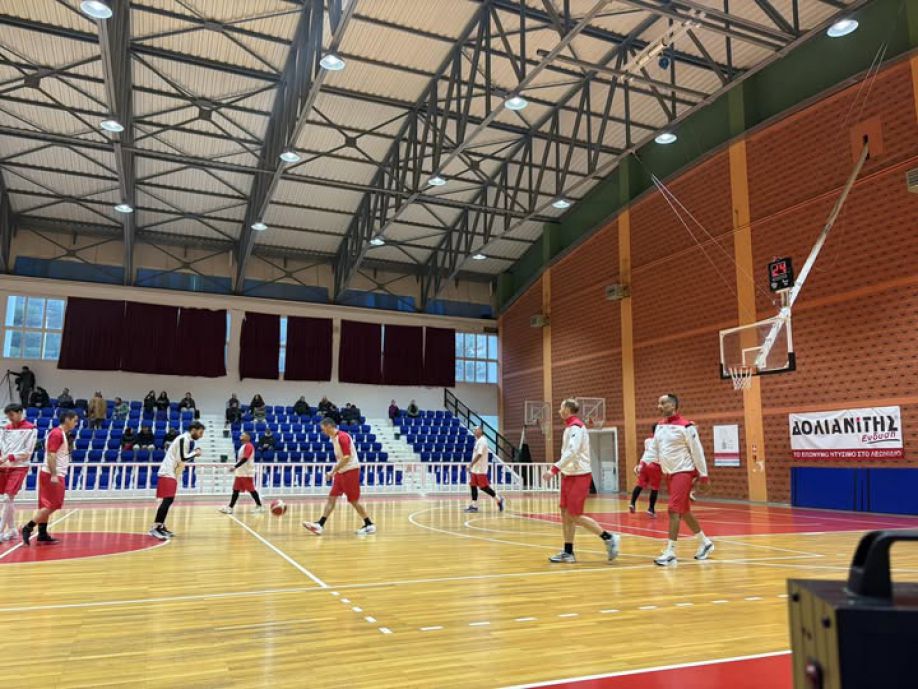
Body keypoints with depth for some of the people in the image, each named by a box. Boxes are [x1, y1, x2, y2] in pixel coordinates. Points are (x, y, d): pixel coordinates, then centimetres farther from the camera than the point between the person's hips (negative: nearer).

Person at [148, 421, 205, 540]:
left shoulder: (187, 439, 17)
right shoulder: (184, 438, -14)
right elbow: (181, 458, -21)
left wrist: (194, 454, 8)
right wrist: (195, 453, -8)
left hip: (172, 473, 11)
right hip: (168, 473, -11)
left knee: (169, 500, 12)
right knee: (167, 500, -14)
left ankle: (161, 527, 18)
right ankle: (154, 528, -14)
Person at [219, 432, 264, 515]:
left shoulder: (248, 446, -14)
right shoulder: (243, 446, 15)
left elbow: (245, 459, -24)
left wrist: (235, 467, -28)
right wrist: (235, 467, 22)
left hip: (247, 473, -9)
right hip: (240, 473, 9)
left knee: (251, 490, -3)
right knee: (235, 490, 5)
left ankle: (259, 507, 7)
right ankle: (230, 508, 5)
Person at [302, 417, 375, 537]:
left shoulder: (342, 437, -17)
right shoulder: (334, 438, 11)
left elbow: (346, 458, -23)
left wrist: (333, 471, -21)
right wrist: (333, 472, 16)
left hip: (350, 471, -9)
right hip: (341, 472, 9)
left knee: (354, 500, -2)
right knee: (331, 497, 4)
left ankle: (369, 525, 9)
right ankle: (320, 524, 3)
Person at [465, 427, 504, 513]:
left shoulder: (482, 441, -16)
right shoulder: (478, 441, 14)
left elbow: (479, 455, -23)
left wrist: (471, 464, -23)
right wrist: (472, 465, 19)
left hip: (481, 469, -9)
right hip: (475, 469, 9)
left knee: (484, 487, -6)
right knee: (473, 486, 6)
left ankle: (498, 499, 8)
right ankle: (474, 506, 9)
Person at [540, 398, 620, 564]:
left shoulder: (576, 426, -15)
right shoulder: (570, 427, 14)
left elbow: (572, 452, -26)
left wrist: (554, 470, -29)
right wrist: (560, 470, 12)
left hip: (579, 476, -9)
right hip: (570, 475, 9)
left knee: (575, 516, -7)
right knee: (566, 514, 8)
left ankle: (609, 538, 3)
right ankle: (568, 552, 12)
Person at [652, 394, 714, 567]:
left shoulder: (685, 426, -14)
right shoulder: (659, 426, 7)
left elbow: (697, 451, -11)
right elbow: (656, 449, 13)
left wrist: (703, 474, -9)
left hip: (684, 472, -8)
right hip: (669, 473, 8)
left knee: (674, 510, -14)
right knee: (684, 511, 16)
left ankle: (670, 552, -12)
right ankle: (705, 543, 33)